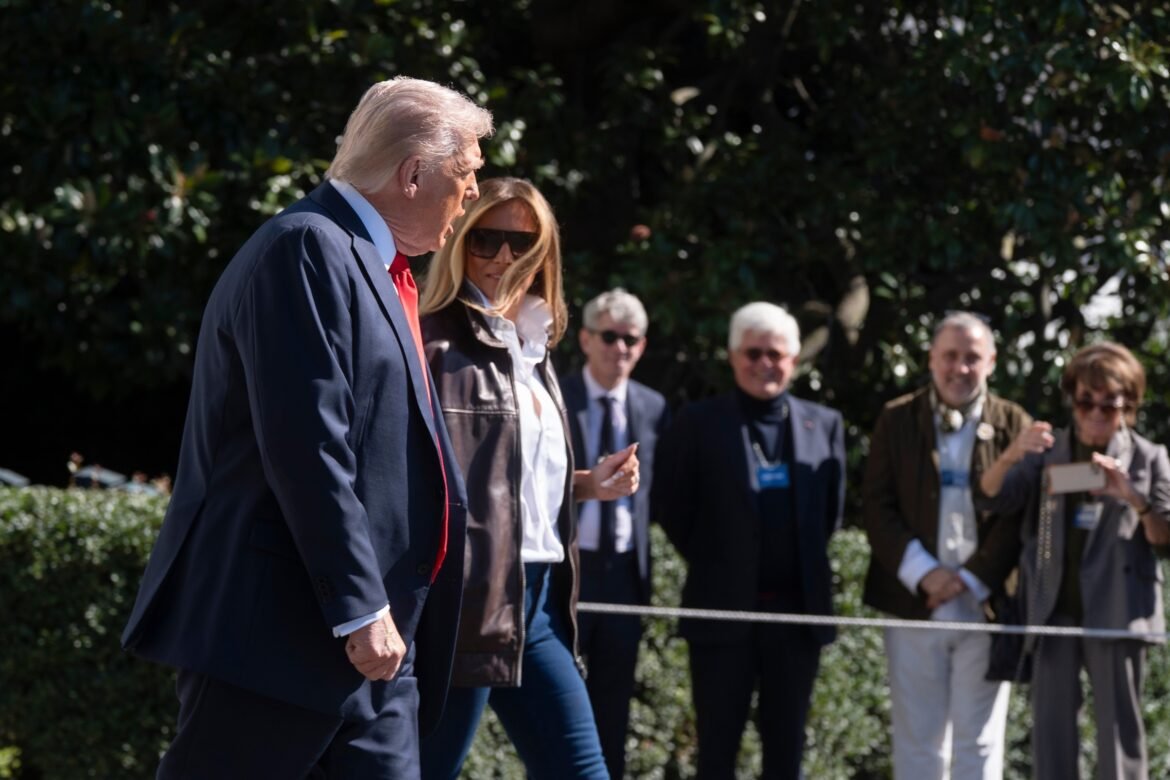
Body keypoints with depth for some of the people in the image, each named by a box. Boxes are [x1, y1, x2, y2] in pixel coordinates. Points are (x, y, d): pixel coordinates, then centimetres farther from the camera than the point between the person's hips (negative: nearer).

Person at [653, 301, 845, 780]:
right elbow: (670, 506, 3)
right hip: (723, 610, -2)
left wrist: (805, 567, 9)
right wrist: (710, 563, 4)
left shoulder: (823, 425, 7)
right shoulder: (698, 424, -1)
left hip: (798, 612, 3)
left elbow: (831, 508, 14)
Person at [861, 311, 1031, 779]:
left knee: (979, 742, 4)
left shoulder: (1014, 426, 3)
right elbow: (877, 507, 0)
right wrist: (924, 573, -11)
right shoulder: (897, 421, 6)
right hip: (914, 605, 1)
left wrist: (973, 581, -11)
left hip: (986, 607, -1)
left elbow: (1018, 516, -2)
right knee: (918, 740, 4)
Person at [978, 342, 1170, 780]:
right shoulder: (1047, 452, 9)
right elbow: (991, 497, -3)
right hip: (1055, 609, 2)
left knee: (1120, 731, -2)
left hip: (1116, 612, -2)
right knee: (1051, 729, 4)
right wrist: (1011, 456, -24)